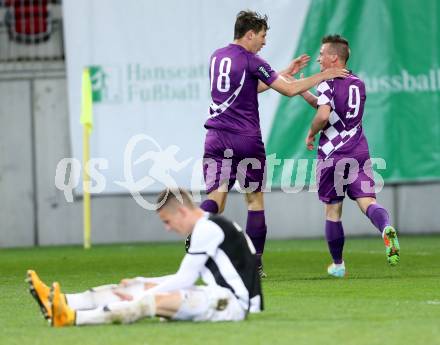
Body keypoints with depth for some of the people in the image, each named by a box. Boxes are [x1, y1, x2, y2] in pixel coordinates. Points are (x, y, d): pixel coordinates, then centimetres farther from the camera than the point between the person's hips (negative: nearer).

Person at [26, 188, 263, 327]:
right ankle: (62, 302, -11)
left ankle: (74, 317, -39)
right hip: (220, 296, 9)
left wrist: (140, 297, -9)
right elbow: (186, 279, 20)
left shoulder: (208, 228, -12)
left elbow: (184, 280, -13)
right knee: (137, 288, 2)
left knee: (154, 301, -26)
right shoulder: (208, 228, 19)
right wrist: (139, 285, 14)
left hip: (232, 303, -9)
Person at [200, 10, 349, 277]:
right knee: (255, 199, 10)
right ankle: (254, 263, 11)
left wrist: (287, 72, 28)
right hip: (247, 140, -5)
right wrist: (323, 76, 4)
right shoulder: (251, 61, -8)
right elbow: (289, 90, -7)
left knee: (216, 198, -2)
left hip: (216, 138, 5)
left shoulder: (217, 57, 14)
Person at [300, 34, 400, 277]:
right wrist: (304, 93, 22)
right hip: (359, 152, 5)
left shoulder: (328, 83, -8)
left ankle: (337, 265, 16)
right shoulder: (358, 84, 15)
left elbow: (323, 114, -23)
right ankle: (386, 228, -39)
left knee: (332, 211, 8)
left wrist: (311, 133, -6)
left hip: (332, 155, -5)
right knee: (368, 202, -6)